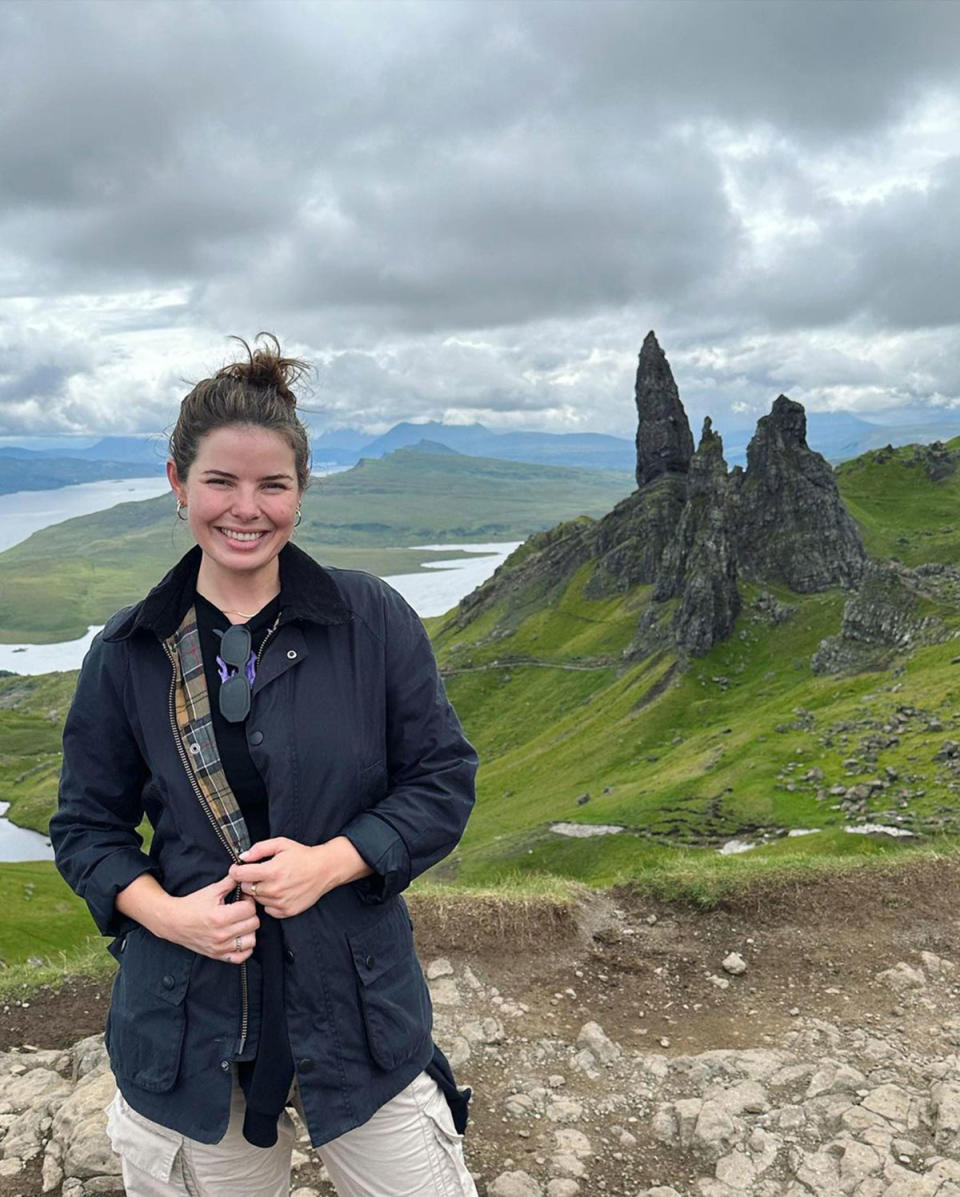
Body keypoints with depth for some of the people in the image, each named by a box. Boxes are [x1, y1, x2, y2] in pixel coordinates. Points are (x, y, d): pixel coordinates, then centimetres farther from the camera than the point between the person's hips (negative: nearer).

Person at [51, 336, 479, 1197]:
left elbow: (445, 780, -3)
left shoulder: (373, 620, -8)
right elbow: (86, 826, 5)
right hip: (190, 1019, 2)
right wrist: (165, 912, -13)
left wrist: (332, 860, -17)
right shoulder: (128, 652, -3)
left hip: (357, 1004, -1)